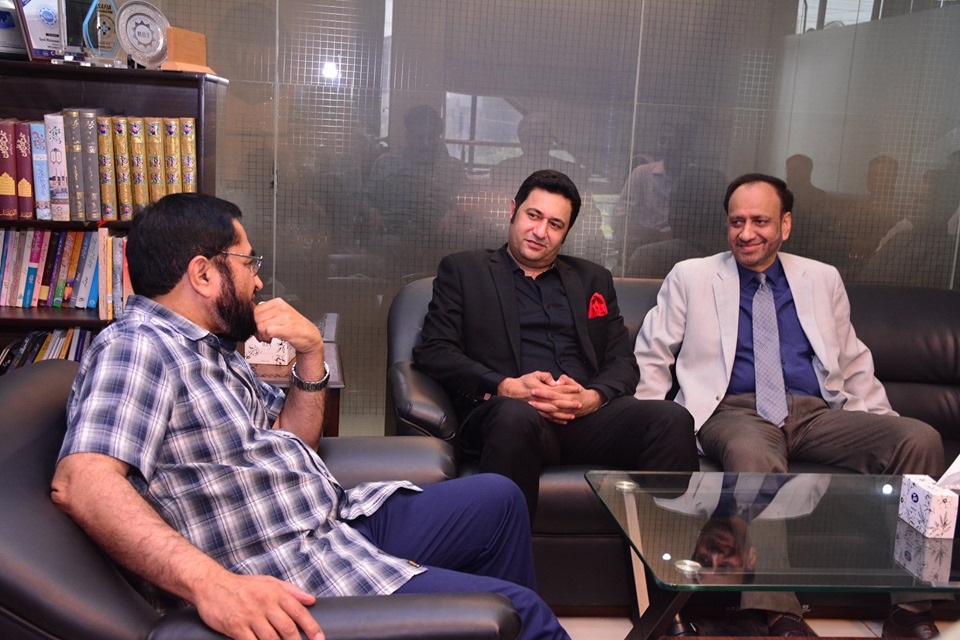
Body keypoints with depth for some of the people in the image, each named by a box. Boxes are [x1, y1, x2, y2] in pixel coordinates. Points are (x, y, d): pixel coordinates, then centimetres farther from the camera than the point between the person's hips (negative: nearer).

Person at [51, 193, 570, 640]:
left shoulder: (212, 350, 15)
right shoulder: (134, 347, -15)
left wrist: (311, 354, 3)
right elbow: (81, 482, -31)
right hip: (284, 581, -10)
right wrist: (211, 583, -44)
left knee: (497, 497, 18)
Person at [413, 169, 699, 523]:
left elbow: (623, 362, 18)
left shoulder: (593, 279, 26)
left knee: (673, 419, -26)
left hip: (588, 414, 4)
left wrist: (593, 397, -7)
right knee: (517, 416, -40)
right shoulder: (462, 270, 17)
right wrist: (505, 387, -11)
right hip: (506, 410, -3)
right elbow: (433, 351, 6)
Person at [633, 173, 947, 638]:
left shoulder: (822, 279, 21)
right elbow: (652, 356, 9)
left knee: (920, 438, -21)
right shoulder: (691, 277, 13)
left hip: (815, 412, 4)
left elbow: (853, 365, 23)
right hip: (734, 411, -3)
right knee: (750, 454, -40)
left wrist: (885, 427, 9)